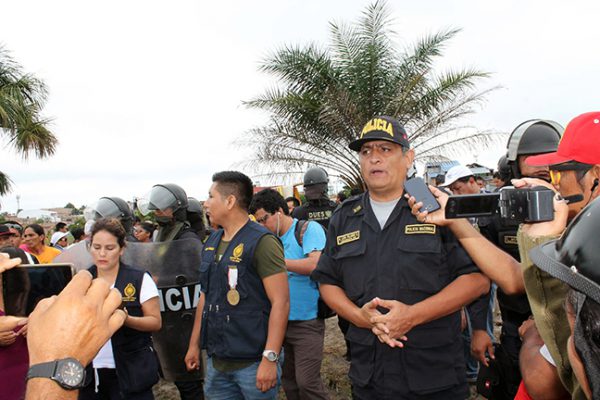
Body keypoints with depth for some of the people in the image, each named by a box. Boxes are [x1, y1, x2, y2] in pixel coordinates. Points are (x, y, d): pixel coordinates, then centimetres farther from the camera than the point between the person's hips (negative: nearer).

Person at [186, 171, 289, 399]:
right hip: (216, 361, 7)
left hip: (253, 363, -6)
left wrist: (270, 358, -21)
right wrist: (194, 344, 16)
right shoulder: (211, 243, 8)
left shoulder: (261, 242, -14)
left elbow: (280, 302, -18)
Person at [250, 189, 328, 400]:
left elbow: (314, 264, -23)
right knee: (287, 380, 15)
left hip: (307, 321, -6)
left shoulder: (309, 229, -9)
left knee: (307, 382, -5)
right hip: (281, 321, 6)